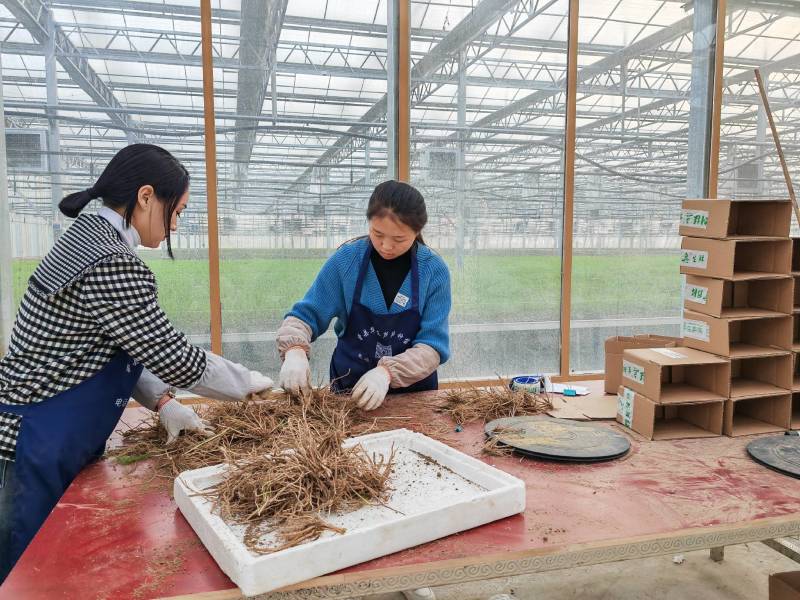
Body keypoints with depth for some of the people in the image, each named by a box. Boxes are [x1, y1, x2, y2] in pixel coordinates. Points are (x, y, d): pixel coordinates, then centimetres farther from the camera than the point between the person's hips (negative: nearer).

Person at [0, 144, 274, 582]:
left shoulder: (86, 239, 6)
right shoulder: (114, 266, -25)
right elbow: (177, 359, -19)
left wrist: (163, 402, 3)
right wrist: (253, 382, -3)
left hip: (56, 445, 9)